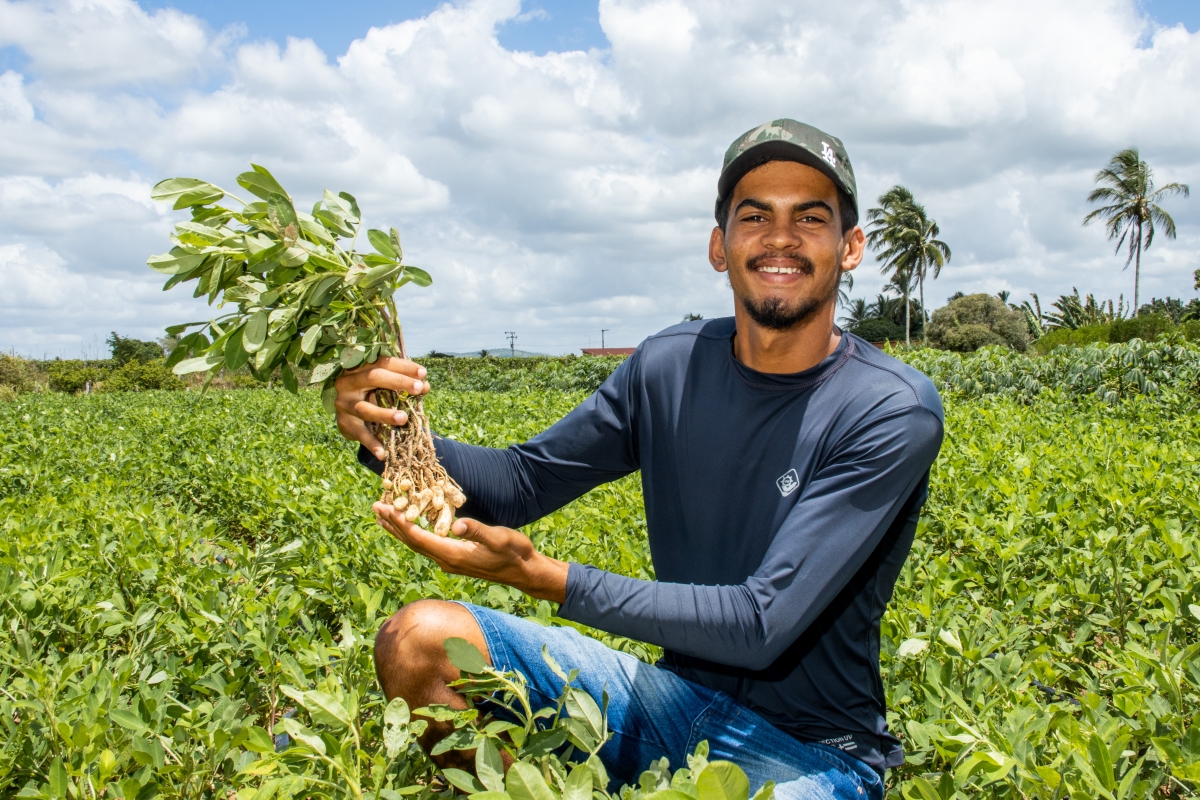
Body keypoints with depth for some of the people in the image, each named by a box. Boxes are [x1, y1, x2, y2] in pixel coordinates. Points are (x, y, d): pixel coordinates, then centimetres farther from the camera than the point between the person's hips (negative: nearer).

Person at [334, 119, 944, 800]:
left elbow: (765, 623, -25)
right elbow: (524, 481, 4)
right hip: (674, 694, 5)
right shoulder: (669, 367, -2)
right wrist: (395, 440, -17)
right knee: (418, 638, -11)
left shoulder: (896, 412, -19)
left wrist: (538, 574, -31)